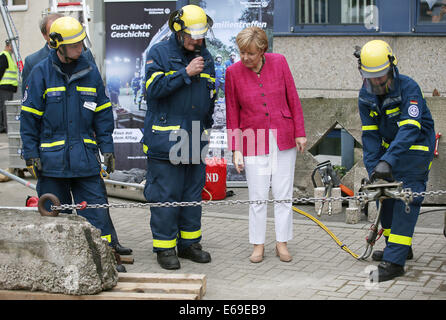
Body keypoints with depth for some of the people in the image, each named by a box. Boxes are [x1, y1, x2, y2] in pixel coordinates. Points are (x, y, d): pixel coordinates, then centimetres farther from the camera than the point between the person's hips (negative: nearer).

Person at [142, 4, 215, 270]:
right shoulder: (159, 53, -2)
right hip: (165, 137, -5)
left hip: (195, 138, 6)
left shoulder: (206, 58, 15)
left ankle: (190, 242, 22)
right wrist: (186, 73, -17)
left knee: (193, 193, 11)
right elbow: (154, 88, -15)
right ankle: (165, 247, 6)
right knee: (165, 194, -3)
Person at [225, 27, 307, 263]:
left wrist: (300, 133, 1)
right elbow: (232, 112, -1)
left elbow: (293, 98, 2)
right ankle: (258, 245, 16)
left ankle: (282, 243, 19)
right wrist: (235, 149, -3)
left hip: (283, 138, 1)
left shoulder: (278, 62, -6)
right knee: (257, 195, 2)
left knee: (283, 193, 6)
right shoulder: (233, 72, -6)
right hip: (254, 140, -1)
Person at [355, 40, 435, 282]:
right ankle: (399, 248, 25)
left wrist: (387, 161, -44)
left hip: (416, 147, -7)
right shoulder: (366, 95, -5)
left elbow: (409, 129, -34)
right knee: (385, 193, 8)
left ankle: (394, 261, -20)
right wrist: (373, 168, -16)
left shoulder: (409, 88, -24)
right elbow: (370, 135, -4)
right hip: (390, 147, 7)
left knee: (406, 199, -14)